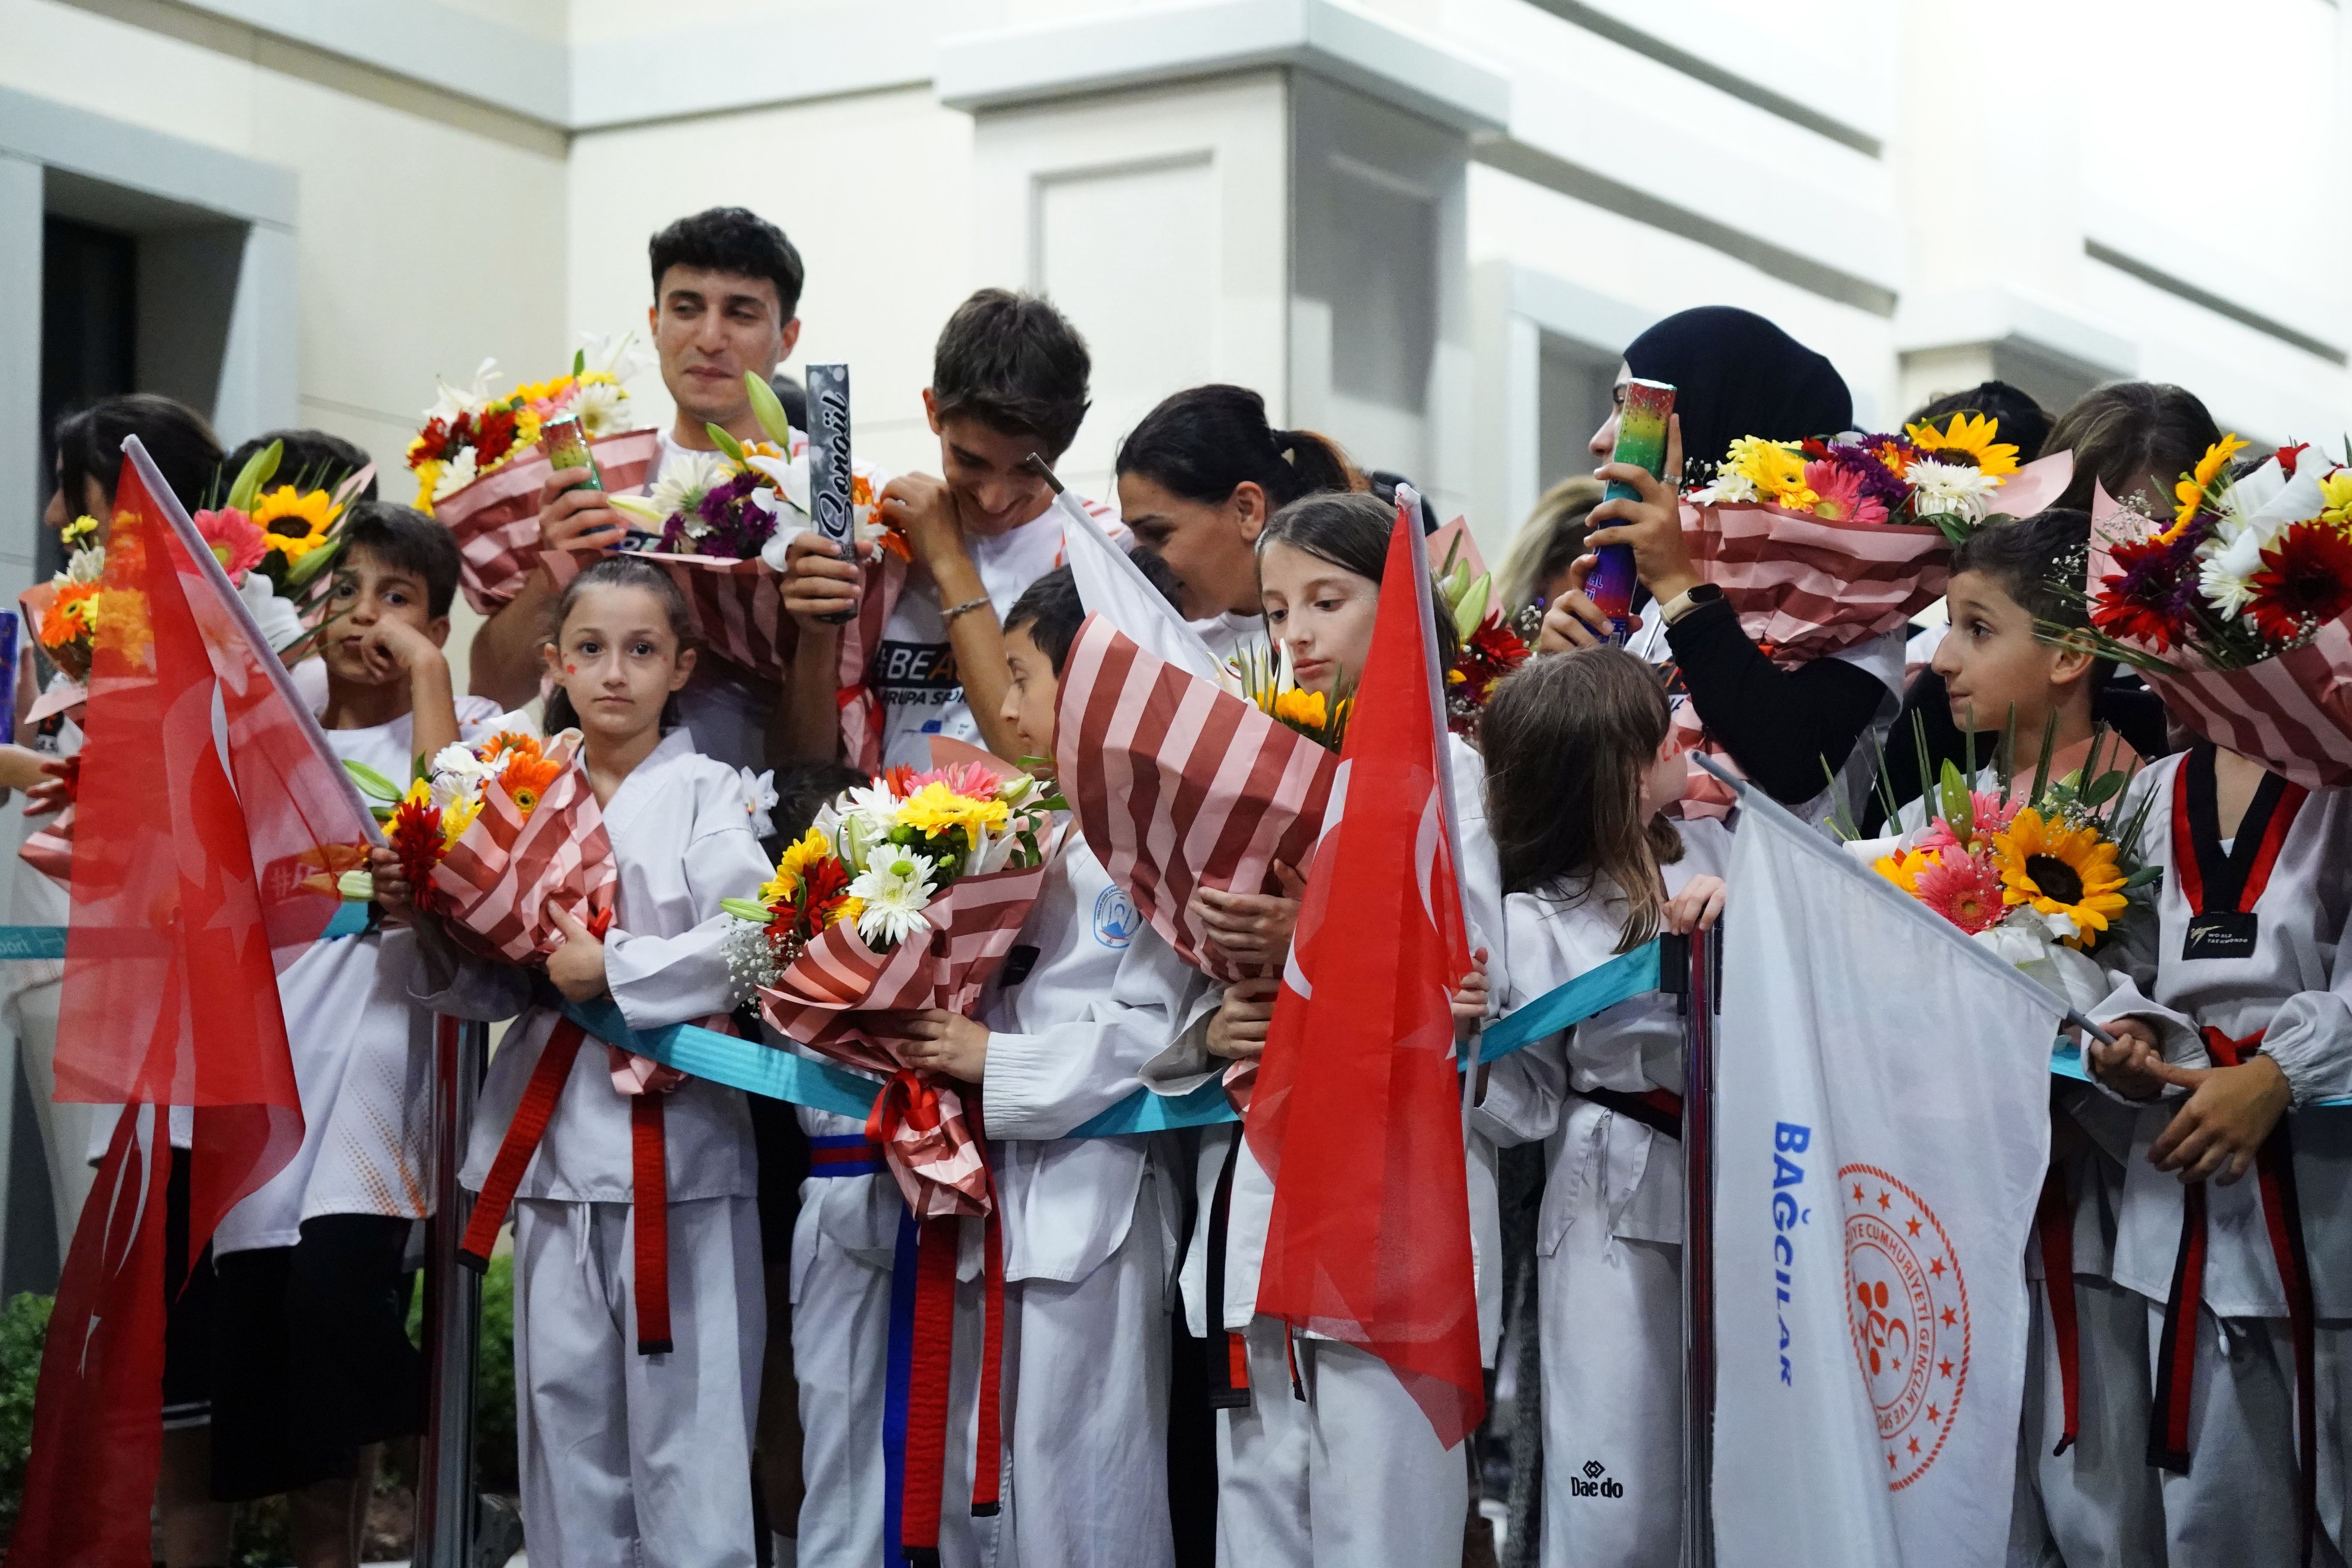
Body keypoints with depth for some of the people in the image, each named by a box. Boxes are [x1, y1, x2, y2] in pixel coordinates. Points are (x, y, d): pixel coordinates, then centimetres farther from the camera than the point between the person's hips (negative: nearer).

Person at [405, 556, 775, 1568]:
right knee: (564, 1406, 9)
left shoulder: (706, 792, 0)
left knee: (686, 1409, -4)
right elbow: (494, 988, 13)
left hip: (677, 1134, -4)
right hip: (554, 1135, 4)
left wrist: (615, 970, -15)